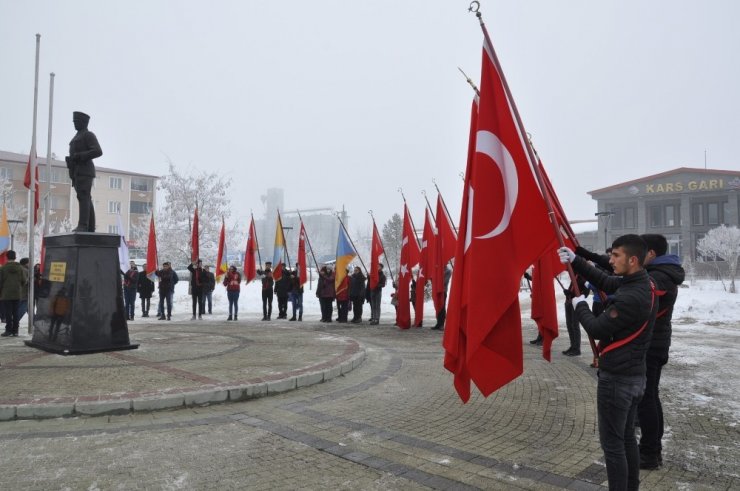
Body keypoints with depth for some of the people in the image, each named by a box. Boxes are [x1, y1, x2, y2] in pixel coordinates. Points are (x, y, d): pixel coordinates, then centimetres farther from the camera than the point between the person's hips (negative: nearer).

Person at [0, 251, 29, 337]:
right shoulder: (20, 268, 1)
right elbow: (24, 281, 2)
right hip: (17, 294, 3)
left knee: (8, 313, 1)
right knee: (15, 312, 8)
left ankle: (9, 330, 0)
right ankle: (15, 330, 9)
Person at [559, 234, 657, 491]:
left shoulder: (631, 298, -27)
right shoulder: (643, 284, 2)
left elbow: (598, 329, -20)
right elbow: (604, 281, 13)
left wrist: (580, 305, -3)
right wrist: (576, 261, 4)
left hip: (617, 378, -9)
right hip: (635, 375, 9)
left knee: (612, 443, 2)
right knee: (627, 437, 21)